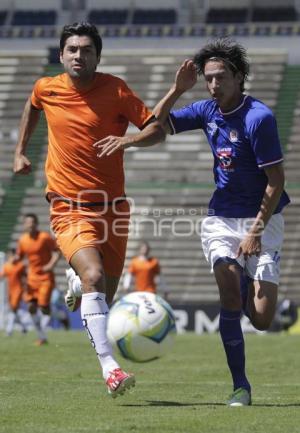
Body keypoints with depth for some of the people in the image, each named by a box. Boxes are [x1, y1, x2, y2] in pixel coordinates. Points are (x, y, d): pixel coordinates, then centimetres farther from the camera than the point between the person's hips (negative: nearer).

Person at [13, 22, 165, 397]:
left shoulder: (115, 90, -4)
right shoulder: (46, 89, 3)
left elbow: (157, 129, -4)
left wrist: (129, 140, -23)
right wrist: (20, 150, 26)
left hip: (112, 207, 2)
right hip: (69, 208, -2)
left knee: (104, 295, 7)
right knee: (94, 276, -26)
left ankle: (77, 290, 45)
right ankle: (109, 367, -31)